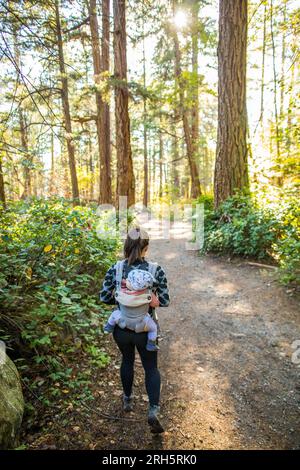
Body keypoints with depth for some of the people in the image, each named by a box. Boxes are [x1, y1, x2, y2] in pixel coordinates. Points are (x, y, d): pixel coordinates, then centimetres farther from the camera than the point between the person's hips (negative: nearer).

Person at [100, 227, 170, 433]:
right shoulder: (156, 270, -16)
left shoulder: (115, 269, -13)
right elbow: (165, 301, -13)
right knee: (151, 367, 19)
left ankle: (128, 399, 45)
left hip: (122, 327, 2)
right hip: (145, 329, -2)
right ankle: (154, 409, 7)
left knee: (127, 360, 27)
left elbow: (105, 297, -8)